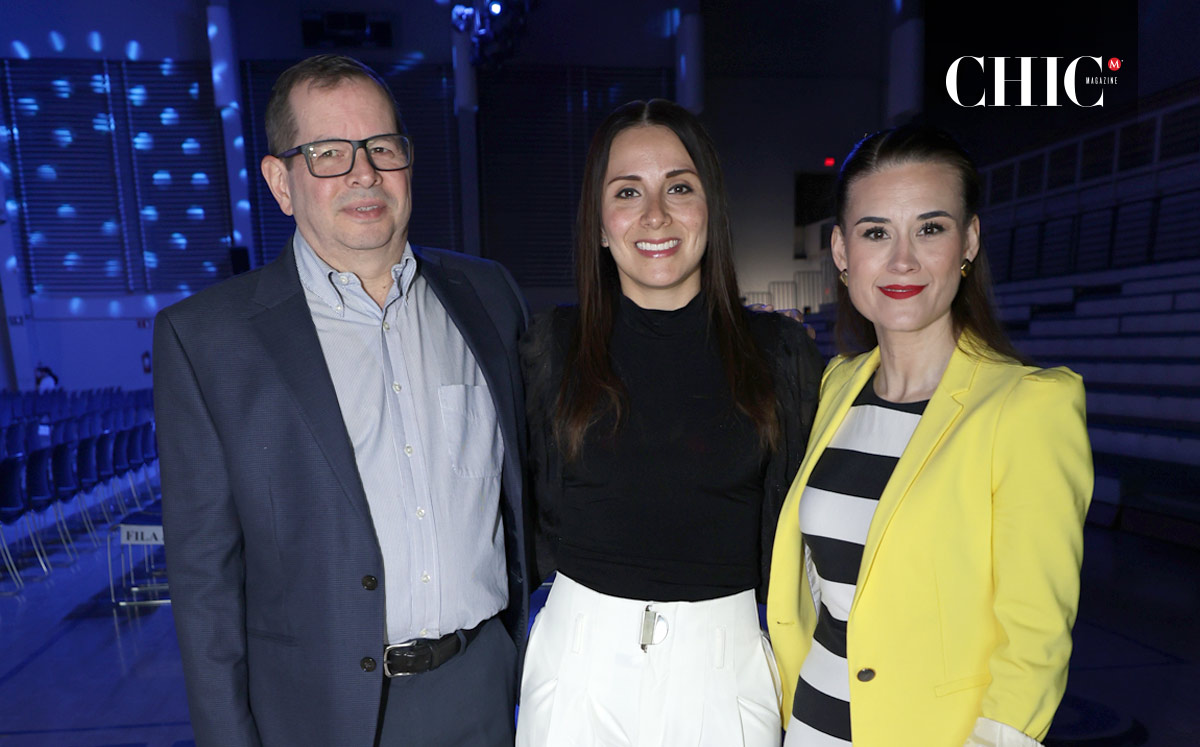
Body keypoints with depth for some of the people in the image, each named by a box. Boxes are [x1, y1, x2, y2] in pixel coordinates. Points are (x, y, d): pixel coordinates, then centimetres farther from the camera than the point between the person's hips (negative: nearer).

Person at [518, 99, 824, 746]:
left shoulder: (780, 352, -5)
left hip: (723, 661, 1)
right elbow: (523, 510, 4)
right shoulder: (552, 346, -4)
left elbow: (793, 528, 2)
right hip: (581, 660, 0)